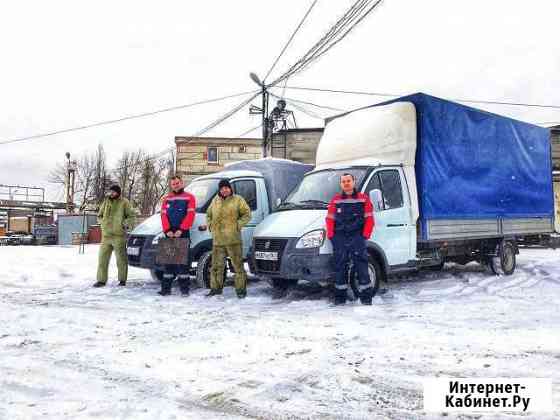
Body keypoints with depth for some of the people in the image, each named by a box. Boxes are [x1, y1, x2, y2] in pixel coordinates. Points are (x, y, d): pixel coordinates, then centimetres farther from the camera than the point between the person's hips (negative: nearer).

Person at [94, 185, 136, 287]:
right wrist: (103, 223, 4)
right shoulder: (106, 202, 13)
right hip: (106, 235, 4)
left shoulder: (124, 202, 0)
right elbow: (99, 215, 21)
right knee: (102, 258, 4)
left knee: (121, 259, 2)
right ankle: (101, 280, 12)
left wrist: (124, 224, -11)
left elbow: (131, 216, 2)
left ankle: (122, 280, 13)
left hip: (119, 235, -4)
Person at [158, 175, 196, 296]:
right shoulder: (166, 199, 17)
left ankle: (184, 288, 2)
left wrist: (181, 229, -15)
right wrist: (167, 230, -8)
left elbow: (190, 214, -6)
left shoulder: (189, 197, 5)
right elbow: (164, 215, 7)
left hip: (183, 233, -3)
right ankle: (166, 288, 10)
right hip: (170, 234, 4)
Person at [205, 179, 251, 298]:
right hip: (217, 240, 4)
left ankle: (241, 289, 7)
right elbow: (208, 214, 27)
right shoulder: (215, 201, 15)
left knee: (238, 265, -2)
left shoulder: (238, 200, 1)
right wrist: (210, 225, 11)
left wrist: (238, 225, -10)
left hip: (233, 240, -4)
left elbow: (247, 214, 1)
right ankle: (215, 288, 22)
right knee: (216, 265, 10)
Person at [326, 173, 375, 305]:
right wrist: (331, 236, -1)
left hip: (357, 237, -2)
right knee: (340, 266, 4)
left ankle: (366, 295, 3)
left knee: (361, 265, -5)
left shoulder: (363, 199, 8)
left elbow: (369, 219, 4)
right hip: (339, 238, 2)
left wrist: (365, 235, -6)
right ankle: (340, 296, 13)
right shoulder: (335, 200, 13)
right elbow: (330, 219, 10)